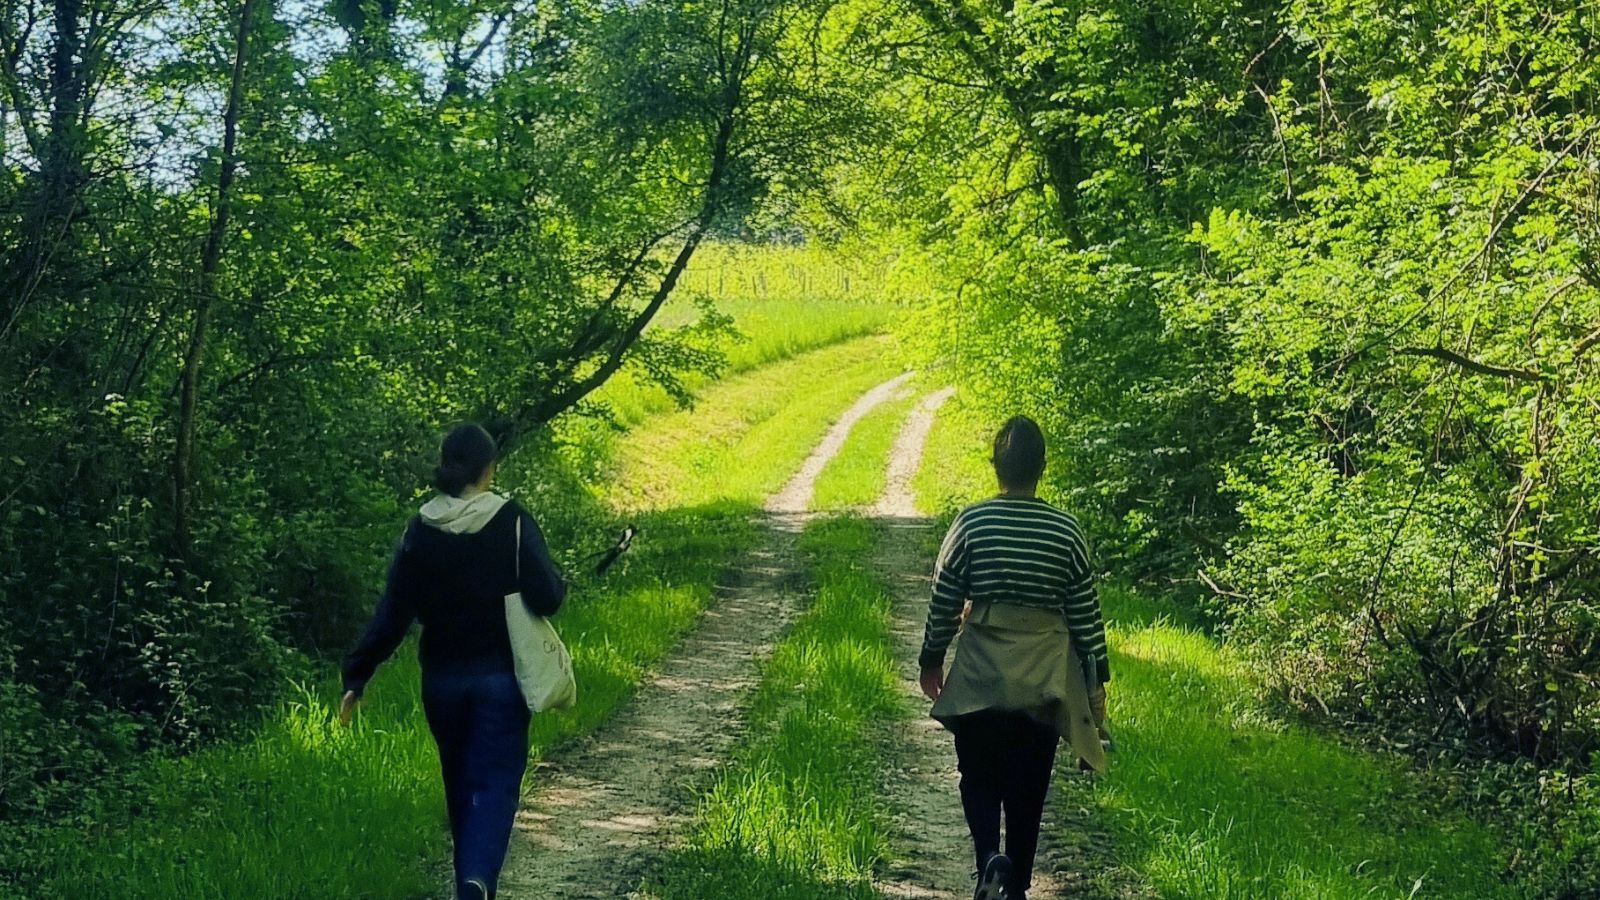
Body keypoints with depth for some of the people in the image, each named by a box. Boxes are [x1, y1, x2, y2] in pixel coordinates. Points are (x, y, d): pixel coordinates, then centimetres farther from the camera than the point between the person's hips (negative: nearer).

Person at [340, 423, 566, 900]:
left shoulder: (420, 530, -3)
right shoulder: (512, 522, -12)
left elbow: (392, 613, -4)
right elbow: (546, 598, -16)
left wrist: (356, 676, 1)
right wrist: (560, 587, 7)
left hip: (442, 678, 3)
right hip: (500, 677, -3)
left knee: (460, 784, 19)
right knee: (496, 783, -1)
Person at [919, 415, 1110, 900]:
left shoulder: (971, 523, -7)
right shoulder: (1065, 530, -4)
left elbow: (944, 601, -2)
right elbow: (1085, 611, 0)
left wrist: (931, 659, 12)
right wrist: (1096, 678, 9)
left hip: (980, 677, -1)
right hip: (1044, 679, 1)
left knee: (980, 777, 11)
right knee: (1028, 787, 11)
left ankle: (990, 856, -13)